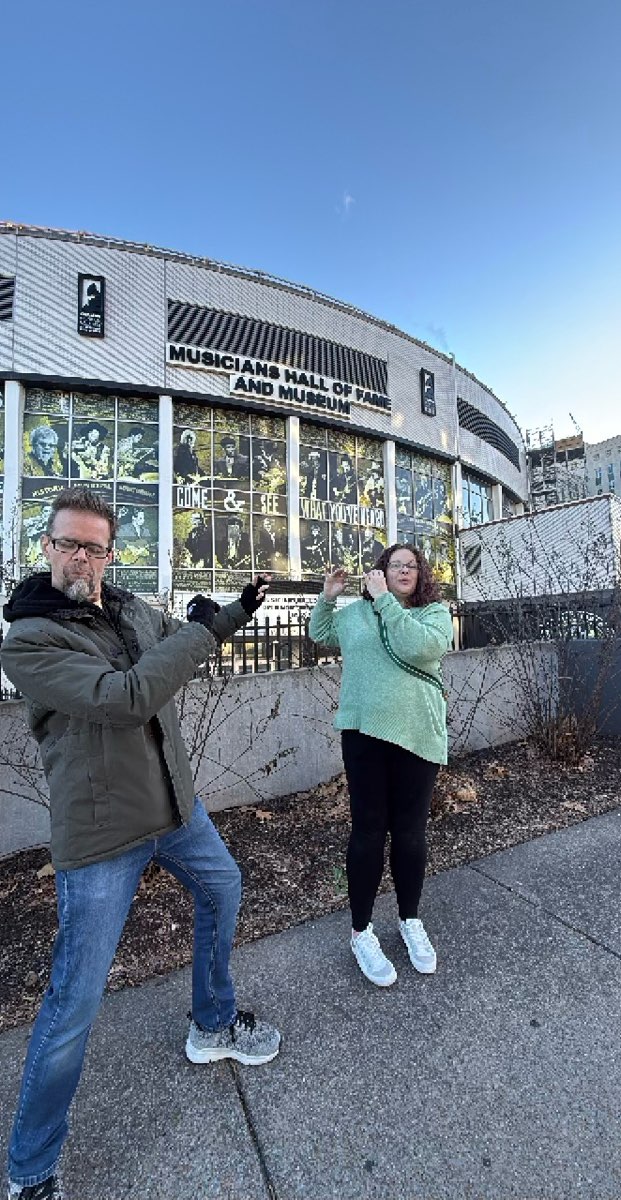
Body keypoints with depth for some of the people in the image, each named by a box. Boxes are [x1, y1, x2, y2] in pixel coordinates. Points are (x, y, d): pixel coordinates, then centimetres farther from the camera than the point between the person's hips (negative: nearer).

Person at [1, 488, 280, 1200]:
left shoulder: (134, 611, 3)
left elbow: (184, 643, 22)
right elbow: (125, 698, -31)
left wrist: (239, 611, 9)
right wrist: (199, 630, -22)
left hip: (175, 805, 8)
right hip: (99, 835, -7)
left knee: (221, 887, 25)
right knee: (76, 1001, 5)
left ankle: (213, 1025, 51)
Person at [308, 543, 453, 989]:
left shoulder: (436, 612, 1)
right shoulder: (355, 611, 7)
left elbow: (421, 647, -21)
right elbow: (319, 634, 23)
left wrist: (384, 599, -17)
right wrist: (327, 597, 8)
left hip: (418, 735, 0)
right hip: (365, 732, 0)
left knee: (410, 832, 16)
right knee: (369, 831, 9)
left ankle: (411, 921, 41)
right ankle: (362, 932, 31)